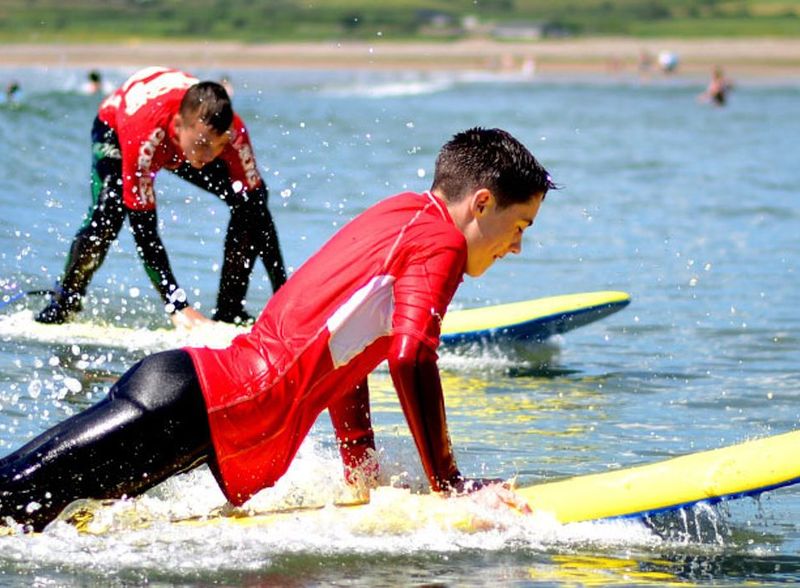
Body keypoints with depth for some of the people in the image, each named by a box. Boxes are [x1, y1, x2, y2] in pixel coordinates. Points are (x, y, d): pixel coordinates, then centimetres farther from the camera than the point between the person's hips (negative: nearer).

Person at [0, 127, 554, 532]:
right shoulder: (441, 240, -2)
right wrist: (449, 484, -6)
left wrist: (361, 467, 29)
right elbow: (411, 358, -14)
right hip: (224, 404, -9)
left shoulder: (395, 212, 24)